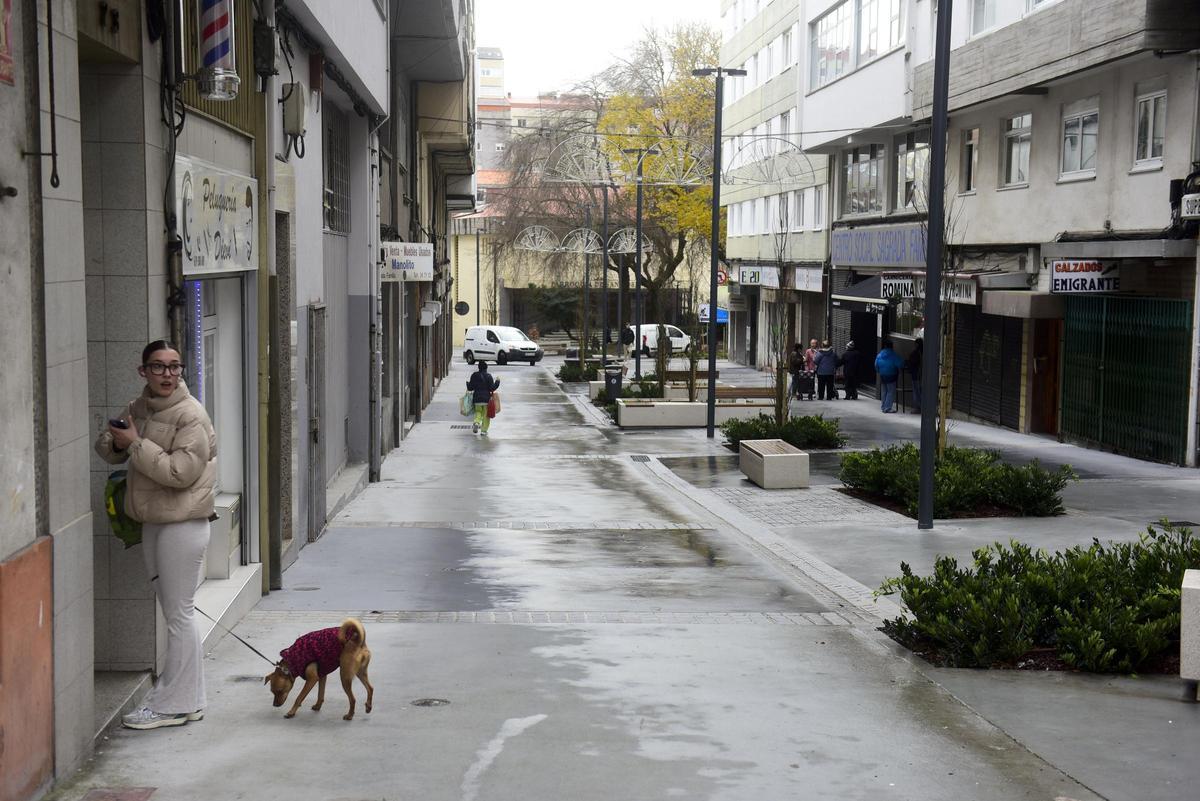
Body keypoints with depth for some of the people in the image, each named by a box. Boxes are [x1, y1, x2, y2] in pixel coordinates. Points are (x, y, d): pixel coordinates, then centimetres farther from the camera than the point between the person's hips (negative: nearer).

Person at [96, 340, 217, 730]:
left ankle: (173, 705, 6)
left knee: (179, 614, -2)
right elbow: (108, 450, 20)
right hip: (153, 522, 8)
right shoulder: (138, 408, 9)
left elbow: (181, 472, -23)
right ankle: (187, 699, 23)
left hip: (183, 525, -8)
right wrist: (114, 441, -4)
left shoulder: (191, 414, -16)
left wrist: (136, 443, -19)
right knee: (175, 613, 14)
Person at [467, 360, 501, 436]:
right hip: (487, 399, -2)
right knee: (486, 415, 8)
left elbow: (470, 387, 2)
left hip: (477, 399, 2)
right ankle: (484, 431, 6)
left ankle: (476, 422, -10)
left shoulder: (474, 375, -1)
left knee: (478, 412, 19)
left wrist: (467, 383, 23)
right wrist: (497, 382, 3)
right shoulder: (488, 376, -8)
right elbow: (492, 388, -10)